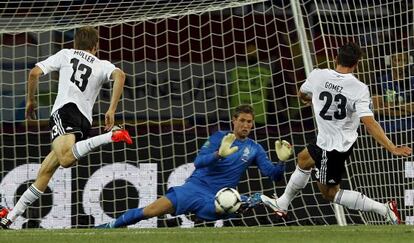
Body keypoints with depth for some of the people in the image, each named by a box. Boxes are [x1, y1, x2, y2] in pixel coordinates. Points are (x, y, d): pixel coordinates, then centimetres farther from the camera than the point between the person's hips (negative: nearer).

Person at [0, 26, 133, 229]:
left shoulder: (66, 54, 21)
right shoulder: (103, 65, 23)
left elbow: (34, 73, 12)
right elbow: (119, 75, -1)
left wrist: (30, 101, 27)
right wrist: (111, 110, -5)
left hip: (65, 110, -5)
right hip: (85, 121, 5)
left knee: (66, 159, -36)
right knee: (45, 171, 11)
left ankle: (110, 136, -48)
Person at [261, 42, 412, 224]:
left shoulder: (317, 76, -16)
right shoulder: (359, 89, -19)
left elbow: (302, 95, 8)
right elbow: (369, 123, -28)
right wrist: (393, 148, -27)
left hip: (332, 146, -4)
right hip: (345, 140, 5)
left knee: (329, 193, 9)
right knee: (303, 160, 27)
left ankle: (384, 209, -3)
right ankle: (282, 204, 41)